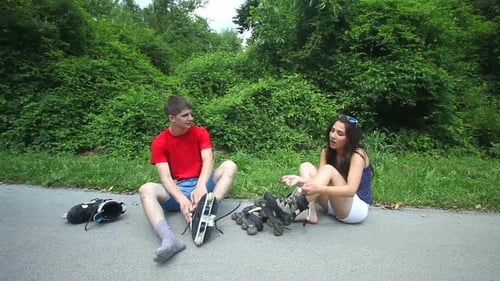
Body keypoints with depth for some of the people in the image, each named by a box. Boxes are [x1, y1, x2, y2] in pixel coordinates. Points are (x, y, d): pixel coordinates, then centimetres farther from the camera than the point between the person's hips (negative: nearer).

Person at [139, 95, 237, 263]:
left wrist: (201, 185, -36)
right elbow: (165, 177, -15)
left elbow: (208, 160, -15)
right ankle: (169, 239, -48)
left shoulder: (200, 133, 0)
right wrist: (182, 199, -34)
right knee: (146, 189, -28)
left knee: (229, 165, -21)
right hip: (176, 190, -1)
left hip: (201, 184, 1)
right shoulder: (159, 142, -5)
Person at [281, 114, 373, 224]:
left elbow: (351, 189, -30)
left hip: (358, 208, -6)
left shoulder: (357, 155, -17)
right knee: (306, 166, -9)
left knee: (329, 169, -29)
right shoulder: (326, 151, 1)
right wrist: (300, 180, -33)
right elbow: (321, 178, -12)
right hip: (334, 204, 6)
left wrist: (318, 188, -45)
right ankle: (310, 213, -28)